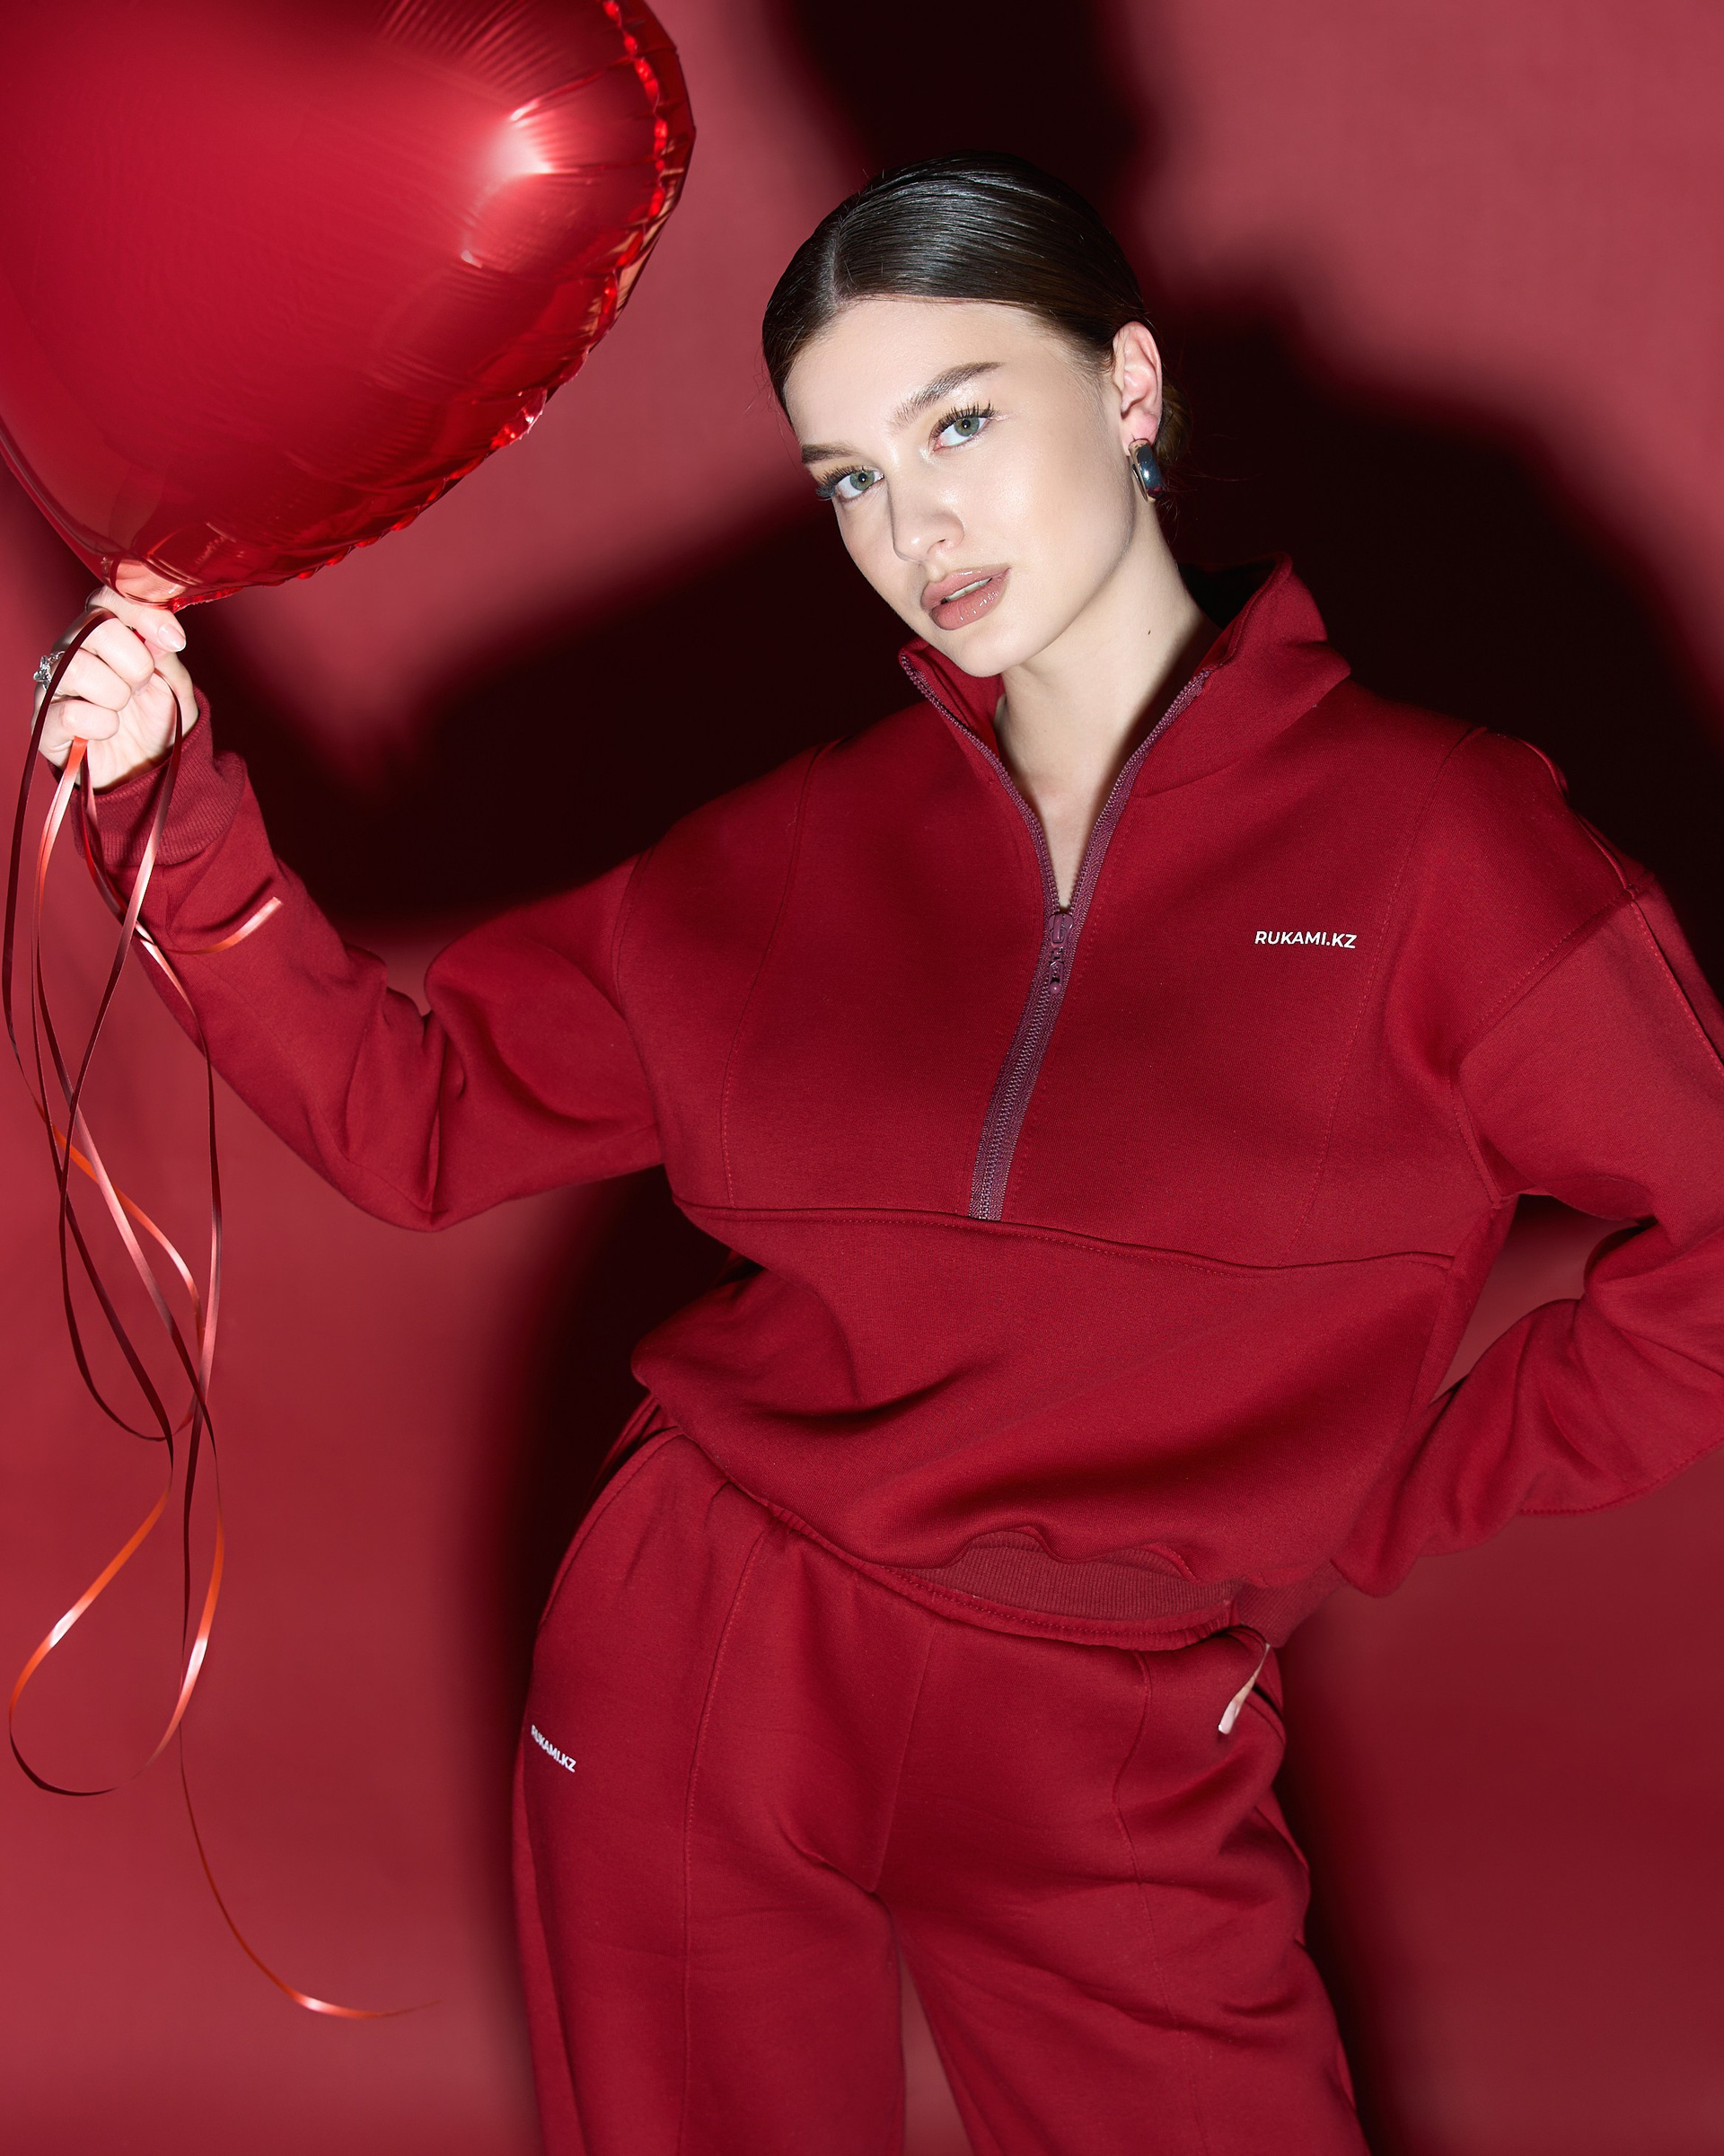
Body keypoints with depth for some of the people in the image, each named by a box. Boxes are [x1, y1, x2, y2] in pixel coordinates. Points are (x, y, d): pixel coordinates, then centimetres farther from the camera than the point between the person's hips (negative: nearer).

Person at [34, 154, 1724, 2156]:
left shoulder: (1432, 828, -9)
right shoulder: (800, 850, 2)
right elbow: (414, 1113, 2)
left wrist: (1382, 1502, -5)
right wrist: (175, 807, -9)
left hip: (1113, 1773, -2)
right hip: (690, 1685, 3)